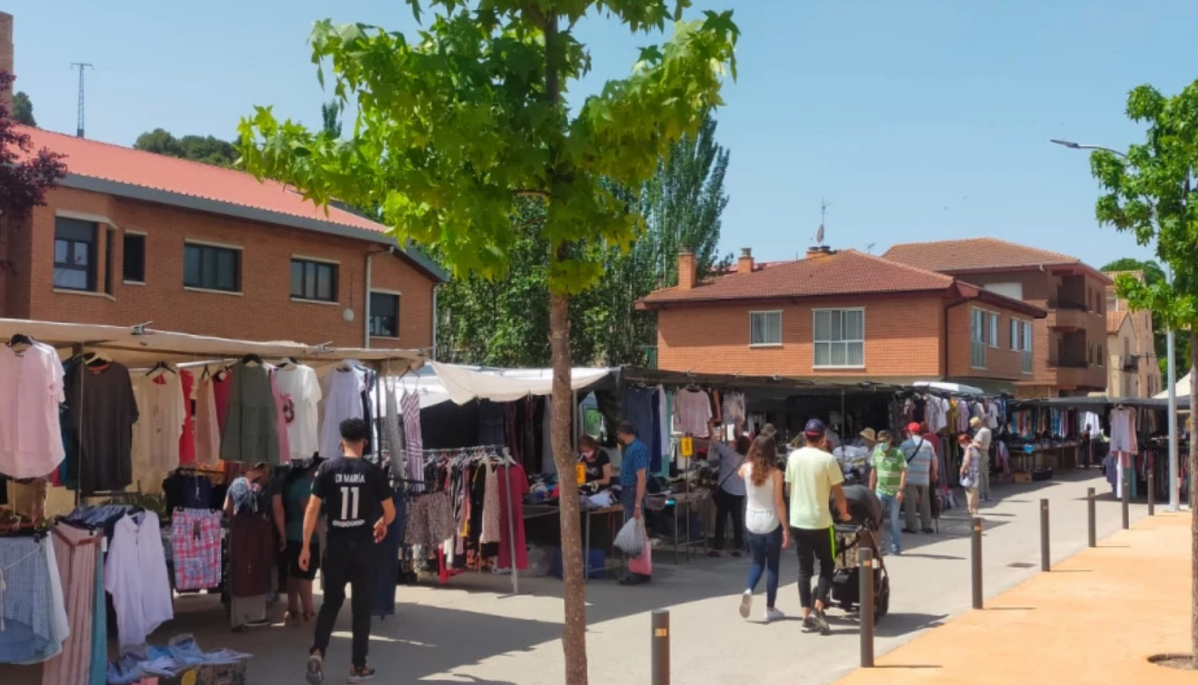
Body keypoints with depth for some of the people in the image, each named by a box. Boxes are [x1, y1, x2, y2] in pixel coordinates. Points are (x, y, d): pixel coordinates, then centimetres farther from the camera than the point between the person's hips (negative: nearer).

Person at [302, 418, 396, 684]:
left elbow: (312, 508, -5)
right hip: (362, 544, -1)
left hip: (336, 544, 1)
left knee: (331, 601, 13)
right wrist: (381, 524, 24)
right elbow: (390, 512, 2)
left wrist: (306, 546, 0)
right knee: (362, 605, 8)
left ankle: (317, 651, -6)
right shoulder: (372, 471, -2)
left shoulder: (327, 468, -2)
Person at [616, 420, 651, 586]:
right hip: (629, 494, 10)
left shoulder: (637, 449, -17)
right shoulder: (631, 448, 13)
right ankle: (638, 572, 18)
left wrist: (638, 505, -25)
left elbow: (642, 478, -22)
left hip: (634, 495, -10)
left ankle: (641, 574, -3)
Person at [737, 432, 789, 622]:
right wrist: (786, 529, -8)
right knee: (772, 565, 9)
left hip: (752, 522, 3)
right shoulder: (775, 472, -14)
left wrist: (751, 458, 17)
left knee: (757, 562, 19)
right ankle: (770, 609, 13)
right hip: (771, 523, -3)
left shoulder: (746, 468, -4)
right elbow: (779, 503, -14)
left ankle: (749, 591, -8)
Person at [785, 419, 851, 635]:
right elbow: (838, 493, -8)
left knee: (804, 569, 10)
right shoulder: (827, 459, -11)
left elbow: (789, 487, 9)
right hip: (820, 521, -4)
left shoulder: (794, 457, 2)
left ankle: (807, 616, 8)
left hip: (797, 521, 4)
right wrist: (843, 513, 8)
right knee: (827, 566, 11)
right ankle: (818, 609, -3)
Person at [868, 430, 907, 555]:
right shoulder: (876, 453, 4)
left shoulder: (898, 453, -9)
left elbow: (904, 472, -11)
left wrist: (901, 490, -17)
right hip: (880, 491, 3)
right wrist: (871, 490, 11)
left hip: (894, 492, -3)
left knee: (894, 520, 4)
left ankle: (896, 547, 14)